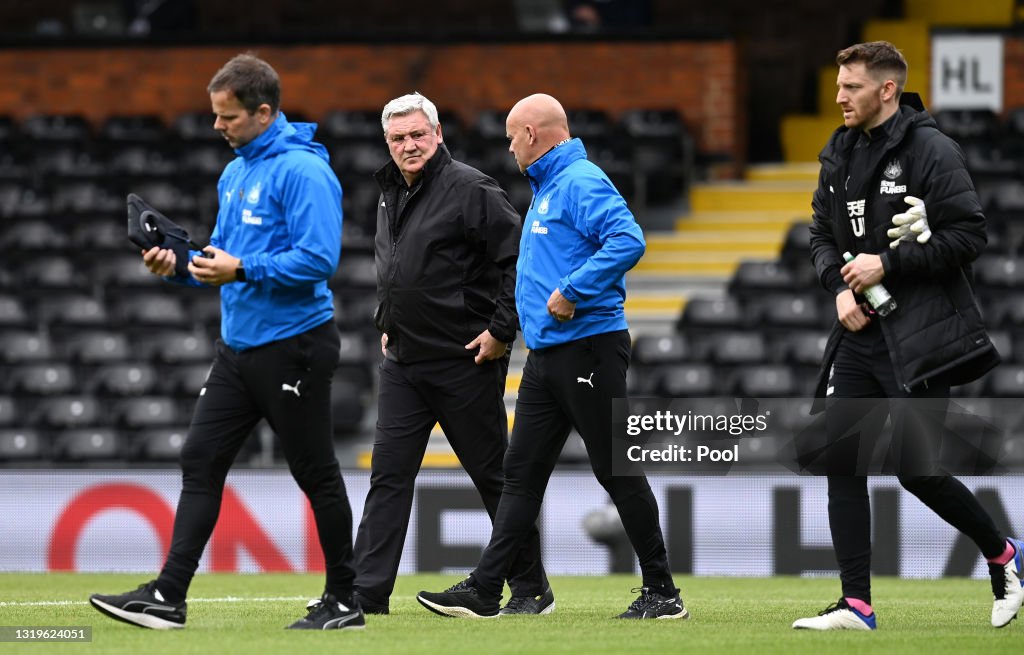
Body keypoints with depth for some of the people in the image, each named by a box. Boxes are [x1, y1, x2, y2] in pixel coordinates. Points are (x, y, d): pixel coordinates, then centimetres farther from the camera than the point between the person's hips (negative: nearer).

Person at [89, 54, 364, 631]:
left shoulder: (302, 171, -15)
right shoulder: (235, 175, 15)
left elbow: (319, 258, -23)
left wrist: (242, 271, -24)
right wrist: (181, 265, 4)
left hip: (293, 344, -9)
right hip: (240, 346, 9)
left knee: (316, 473, 0)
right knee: (201, 461, 2)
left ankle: (344, 602, 11)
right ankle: (168, 597, 0)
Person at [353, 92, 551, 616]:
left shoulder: (470, 190, -12)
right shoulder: (391, 194, 13)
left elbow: (518, 258, -15)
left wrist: (502, 330, -15)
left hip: (465, 361, -7)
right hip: (403, 364, 7)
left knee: (494, 475, 1)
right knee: (389, 474, 1)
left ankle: (531, 589, 11)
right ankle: (366, 592, 0)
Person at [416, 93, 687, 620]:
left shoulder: (581, 183, -13)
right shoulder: (546, 188, 19)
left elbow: (628, 240, -28)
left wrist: (571, 292, -26)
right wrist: (501, 328, 21)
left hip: (589, 346, -10)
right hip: (546, 354, 10)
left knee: (616, 470, -5)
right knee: (522, 472, 7)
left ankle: (661, 592, 2)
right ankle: (484, 590, 6)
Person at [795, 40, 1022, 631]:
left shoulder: (931, 151, -11)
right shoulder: (840, 155, 11)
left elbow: (968, 236, -15)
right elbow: (823, 234, 18)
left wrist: (887, 264, -17)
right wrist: (841, 285, -1)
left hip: (922, 337, -7)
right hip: (860, 333, 7)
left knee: (918, 470, -9)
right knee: (841, 461, 0)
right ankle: (857, 605, 4)